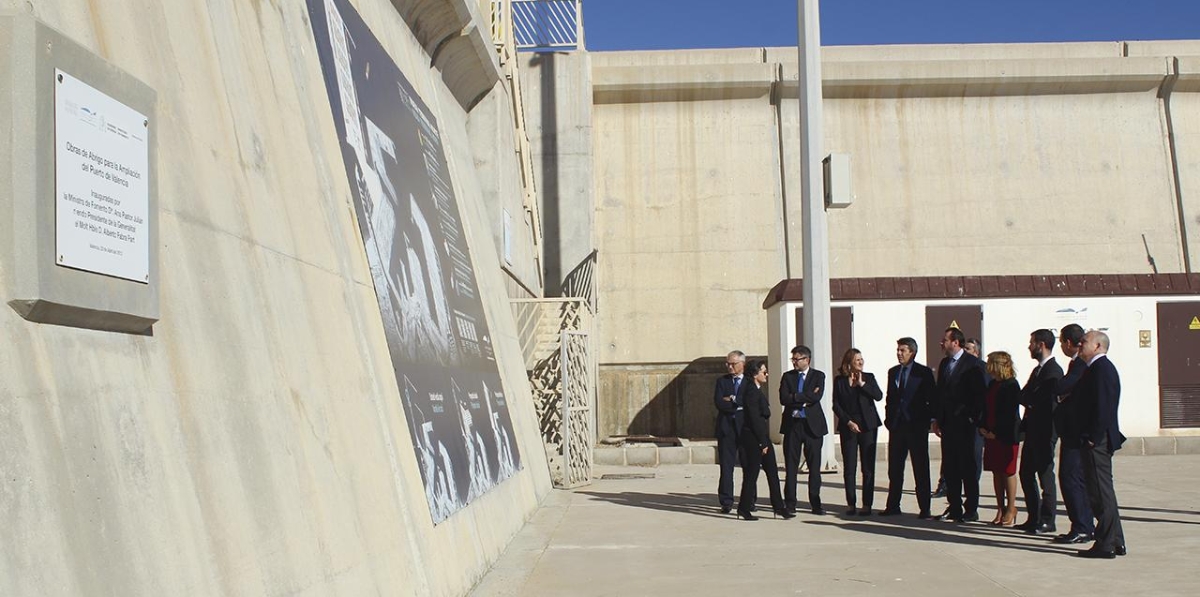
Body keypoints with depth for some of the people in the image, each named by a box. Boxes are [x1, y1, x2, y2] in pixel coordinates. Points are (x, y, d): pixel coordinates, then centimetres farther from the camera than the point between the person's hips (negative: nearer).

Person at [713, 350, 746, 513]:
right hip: (726, 427, 1)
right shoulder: (722, 381, 11)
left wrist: (732, 399, -9)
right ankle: (726, 502, 2)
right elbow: (718, 402, -4)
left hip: (746, 427, -1)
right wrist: (739, 406, -9)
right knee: (726, 466, -1)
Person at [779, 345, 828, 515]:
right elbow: (783, 399, -6)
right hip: (792, 425, 1)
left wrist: (795, 397, -9)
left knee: (814, 466, 2)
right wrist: (806, 398, -11)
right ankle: (790, 503, 8)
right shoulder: (787, 376, 8)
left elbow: (817, 396, -15)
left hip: (812, 425, -1)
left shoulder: (818, 376, 3)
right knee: (790, 466, 2)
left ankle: (815, 503, 9)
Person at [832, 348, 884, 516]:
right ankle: (851, 504, 7)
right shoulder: (839, 380, 5)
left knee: (868, 467, -2)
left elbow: (879, 396, -7)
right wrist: (848, 422, -8)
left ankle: (867, 504, 3)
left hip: (868, 426, 0)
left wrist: (862, 384, -10)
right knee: (849, 467, 0)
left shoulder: (868, 377, 7)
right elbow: (836, 405, 2)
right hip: (848, 427, 0)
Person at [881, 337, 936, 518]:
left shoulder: (924, 372, -3)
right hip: (896, 425, 5)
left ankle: (924, 508, 6)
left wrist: (927, 420, -9)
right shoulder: (893, 372, 13)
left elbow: (932, 398, -4)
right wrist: (888, 418, 7)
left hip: (916, 426, -5)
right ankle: (893, 506, 14)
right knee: (894, 469, 7)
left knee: (921, 469, 1)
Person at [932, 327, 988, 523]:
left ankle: (971, 510, 5)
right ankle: (954, 508, 13)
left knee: (968, 466, -1)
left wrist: (973, 418, -12)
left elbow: (979, 393, -10)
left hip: (964, 423, -7)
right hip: (947, 423, 7)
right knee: (950, 467, 7)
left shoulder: (973, 364, -7)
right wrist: (937, 419, 11)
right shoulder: (944, 364, 15)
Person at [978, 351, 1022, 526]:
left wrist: (996, 432, -15)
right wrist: (982, 427, 3)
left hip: (1007, 436, -8)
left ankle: (1010, 510, 8)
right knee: (996, 472, 9)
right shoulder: (992, 385, 13)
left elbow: (1010, 413, -15)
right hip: (991, 435, 8)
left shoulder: (1012, 385, -11)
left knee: (1008, 472, 0)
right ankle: (1000, 509, 15)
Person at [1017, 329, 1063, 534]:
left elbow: (1047, 401, -21)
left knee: (1045, 474, -3)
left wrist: (1027, 399, -7)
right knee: (1026, 473, 12)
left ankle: (1047, 521, 3)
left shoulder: (1053, 371, -13)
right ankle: (1033, 518, 19)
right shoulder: (1038, 370, 18)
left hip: (1045, 432, -10)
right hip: (1032, 431, 10)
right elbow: (1026, 397, 15)